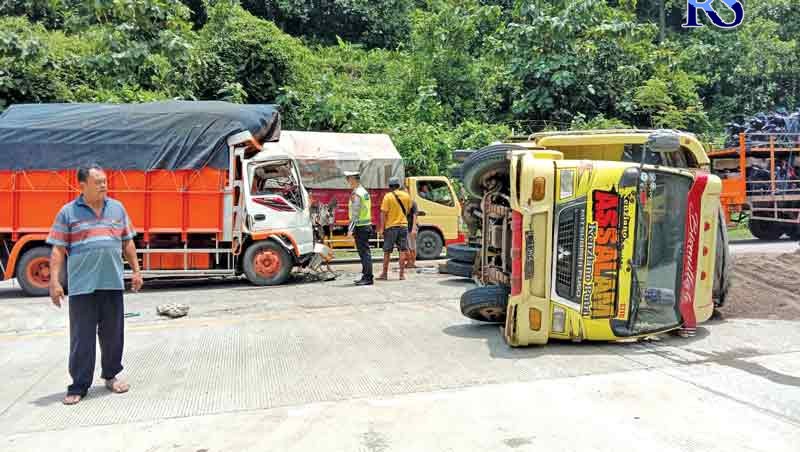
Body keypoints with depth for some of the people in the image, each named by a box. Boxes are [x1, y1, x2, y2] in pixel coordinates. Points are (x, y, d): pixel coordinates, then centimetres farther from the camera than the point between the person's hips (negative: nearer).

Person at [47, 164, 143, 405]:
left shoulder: (117, 208, 10)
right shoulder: (68, 212, 0)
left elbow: (127, 242, 14)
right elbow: (58, 250, -1)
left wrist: (136, 270, 9)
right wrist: (54, 281, -7)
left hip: (112, 284, 3)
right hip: (82, 286, -3)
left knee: (113, 334, 11)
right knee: (82, 337, 2)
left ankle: (111, 376, 27)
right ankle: (79, 385, 12)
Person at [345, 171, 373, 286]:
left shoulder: (356, 193, -13)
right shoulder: (364, 191, 16)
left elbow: (355, 213, -20)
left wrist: (350, 229, -21)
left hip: (360, 226, -9)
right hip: (367, 225, 9)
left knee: (364, 252, -8)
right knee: (365, 252, 12)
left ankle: (368, 278, -7)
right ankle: (365, 276, 18)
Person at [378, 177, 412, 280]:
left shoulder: (388, 196, -9)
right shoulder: (406, 196, 3)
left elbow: (383, 213, -11)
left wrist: (382, 228, -8)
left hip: (391, 226, -3)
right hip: (403, 225, 3)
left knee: (387, 251, 6)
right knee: (403, 250, 6)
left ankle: (384, 274, 11)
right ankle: (402, 274, 5)